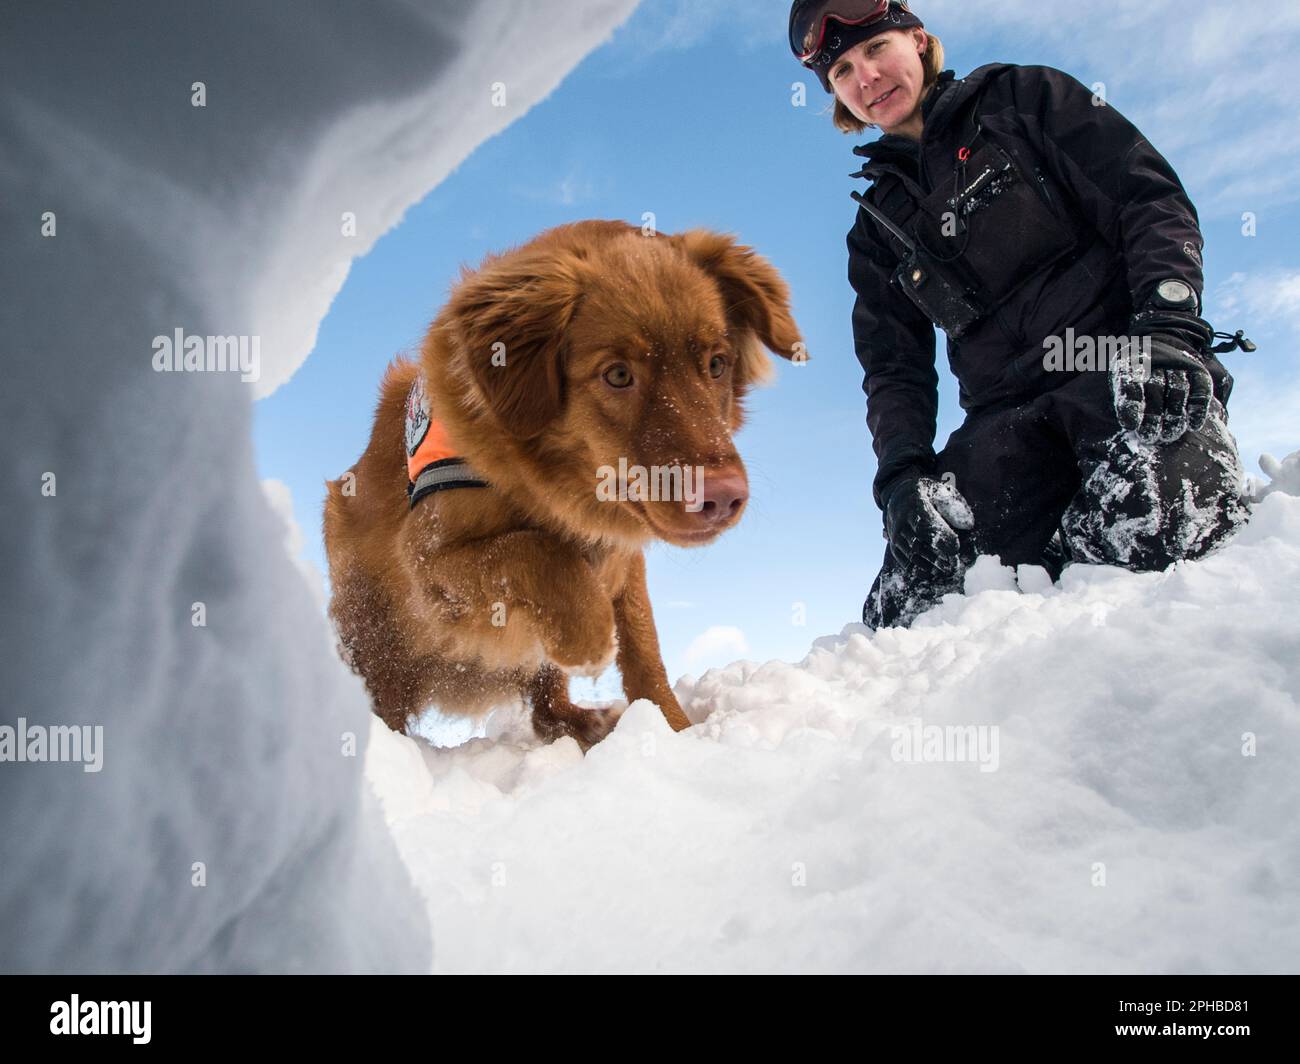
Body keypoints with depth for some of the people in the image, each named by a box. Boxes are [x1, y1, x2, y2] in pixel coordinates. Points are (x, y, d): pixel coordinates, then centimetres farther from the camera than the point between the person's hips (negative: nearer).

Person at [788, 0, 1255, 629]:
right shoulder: (878, 228, 23)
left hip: (1124, 365, -2)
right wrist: (903, 472, -3)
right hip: (1008, 418, 3)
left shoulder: (1021, 98, 15)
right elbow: (895, 369, 17)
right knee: (904, 612, -20)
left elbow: (1152, 200, 5)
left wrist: (1169, 325, -14)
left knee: (1155, 527, -36)